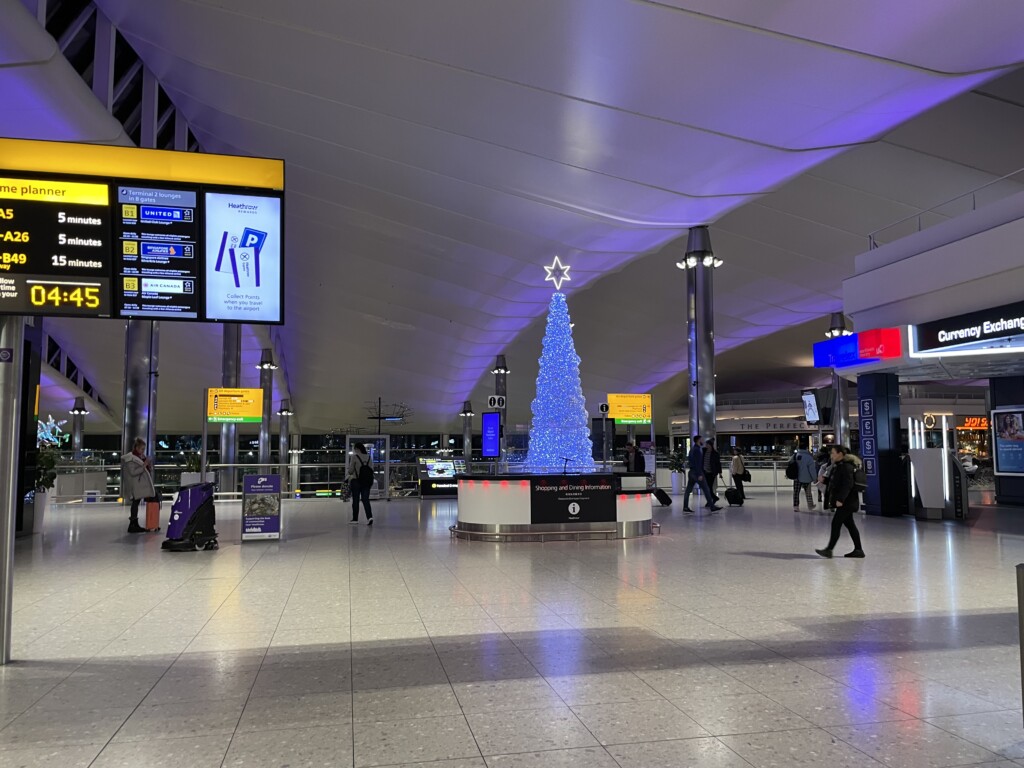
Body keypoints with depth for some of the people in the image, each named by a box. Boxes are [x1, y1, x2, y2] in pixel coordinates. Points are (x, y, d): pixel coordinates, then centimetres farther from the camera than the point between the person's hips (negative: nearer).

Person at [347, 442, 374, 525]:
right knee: (366, 500, 4)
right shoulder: (368, 457, 4)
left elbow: (350, 471, -7)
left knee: (355, 500, 7)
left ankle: (355, 519, 14)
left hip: (356, 481, -3)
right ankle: (369, 517, -13)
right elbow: (371, 469, 7)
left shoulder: (354, 457, -9)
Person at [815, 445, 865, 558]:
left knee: (836, 523, -8)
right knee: (849, 524, 13)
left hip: (846, 502, -11)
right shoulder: (838, 466, 15)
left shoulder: (846, 467, -17)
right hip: (846, 502, 11)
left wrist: (840, 499, -26)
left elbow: (848, 485, -24)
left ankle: (829, 549, -6)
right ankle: (858, 550, 18)